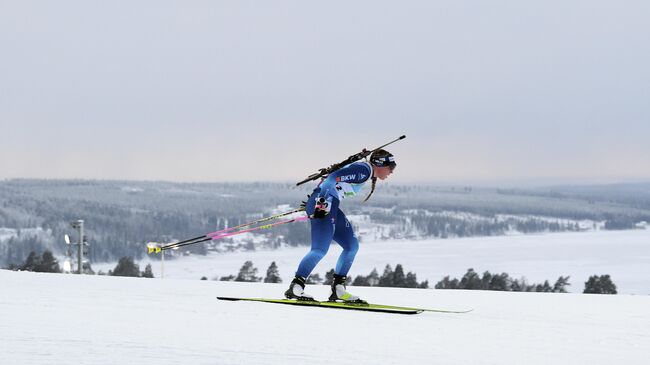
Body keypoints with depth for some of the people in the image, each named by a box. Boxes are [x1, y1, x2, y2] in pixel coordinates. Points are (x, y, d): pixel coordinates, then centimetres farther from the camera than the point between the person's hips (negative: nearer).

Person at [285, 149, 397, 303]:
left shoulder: (368, 175, 21)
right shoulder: (364, 169, -10)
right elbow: (334, 178, -20)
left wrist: (315, 202, 23)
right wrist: (322, 203, -27)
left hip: (330, 207, 11)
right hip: (324, 205, -11)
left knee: (352, 245, 10)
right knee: (320, 249, -18)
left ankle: (338, 289, 8)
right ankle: (295, 287, -17)